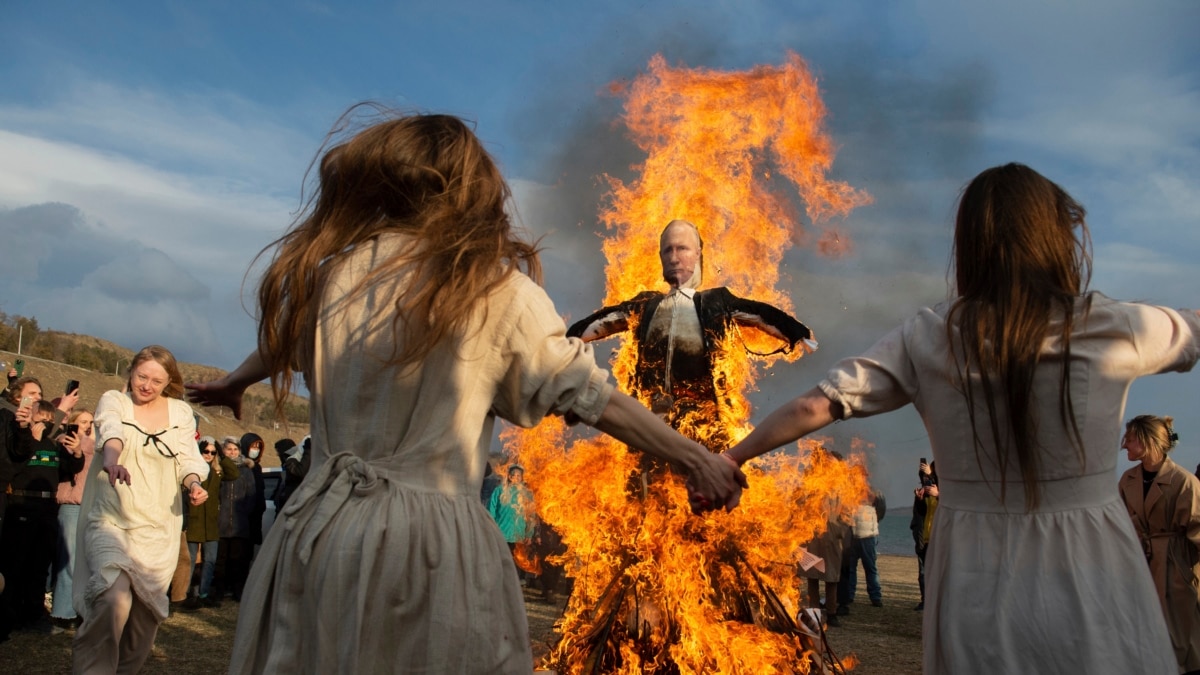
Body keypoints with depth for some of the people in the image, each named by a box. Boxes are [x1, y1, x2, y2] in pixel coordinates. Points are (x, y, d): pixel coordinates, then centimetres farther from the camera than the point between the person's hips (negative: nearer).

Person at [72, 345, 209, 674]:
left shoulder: (181, 412, 7)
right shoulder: (112, 401, -1)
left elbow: (189, 458, 2)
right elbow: (110, 432, -23)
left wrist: (193, 483, -21)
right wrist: (111, 459, -45)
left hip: (158, 526, 3)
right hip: (111, 520, -3)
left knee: (147, 610, 8)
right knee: (115, 599, -24)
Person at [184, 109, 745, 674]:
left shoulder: (331, 273, 2)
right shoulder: (498, 290, -8)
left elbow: (282, 344, 23)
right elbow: (588, 395, -5)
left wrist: (231, 384, 46)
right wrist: (695, 457, 5)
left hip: (325, 527, 4)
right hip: (432, 542, -3)